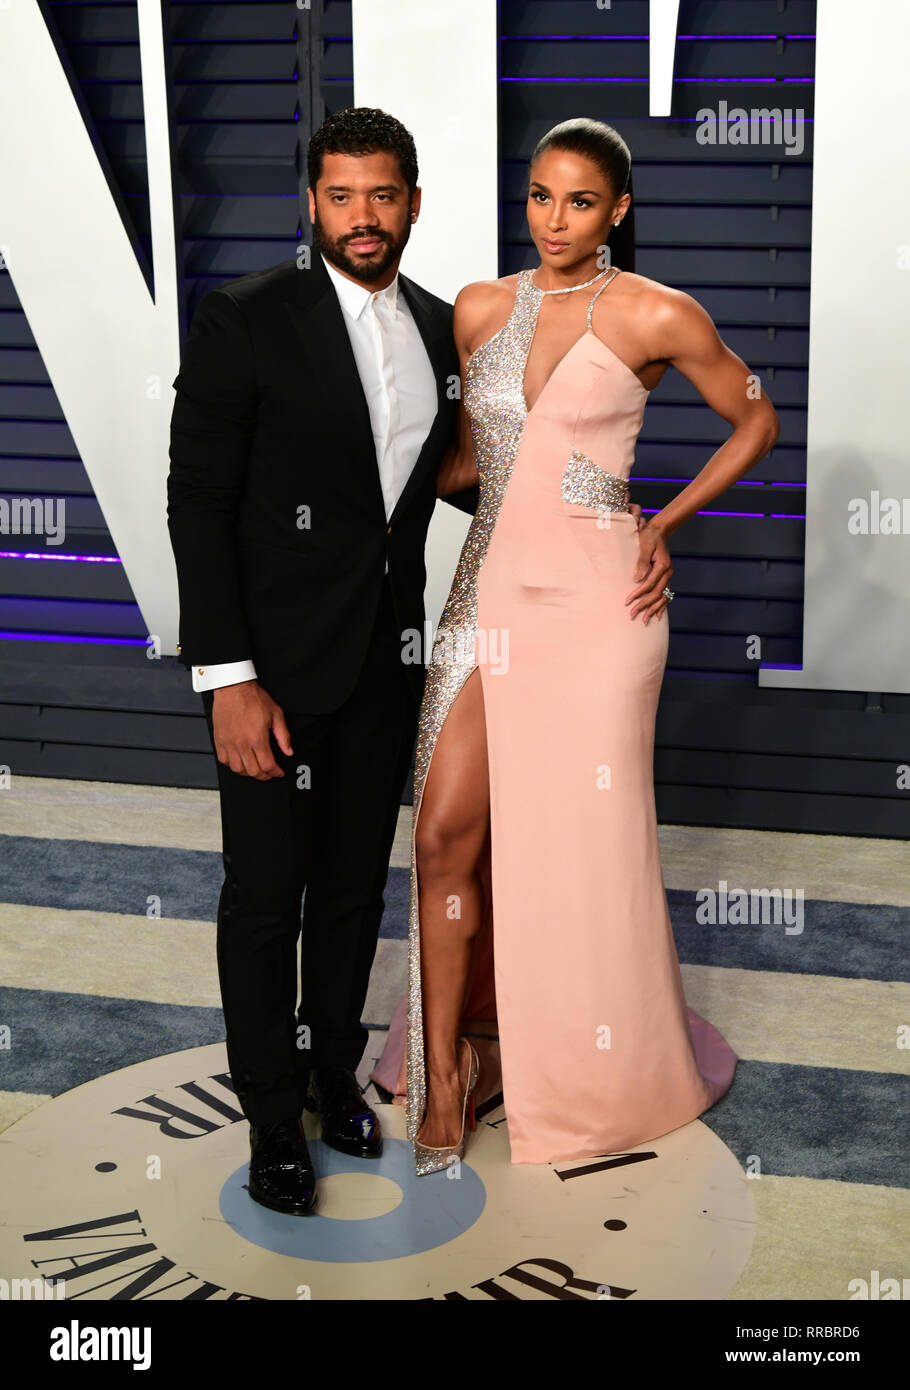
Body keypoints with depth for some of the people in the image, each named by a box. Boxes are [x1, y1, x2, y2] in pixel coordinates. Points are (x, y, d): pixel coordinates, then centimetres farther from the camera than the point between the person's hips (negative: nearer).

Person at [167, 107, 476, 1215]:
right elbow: (199, 503, -13)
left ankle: (332, 1066, 37)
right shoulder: (244, 319, -12)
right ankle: (272, 1114, 24)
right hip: (277, 662, -5)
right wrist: (228, 678, -18)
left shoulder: (437, 326, 6)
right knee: (266, 893, 6)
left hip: (386, 658, 5)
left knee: (356, 881, 17)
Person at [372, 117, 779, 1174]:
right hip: (492, 584, 4)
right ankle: (445, 1072, 12)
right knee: (446, 831, -2)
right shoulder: (480, 309, 7)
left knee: (588, 843, 5)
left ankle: (611, 1068, 28)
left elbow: (756, 422, 7)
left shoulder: (658, 316, -5)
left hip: (595, 596, -4)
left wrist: (664, 524, 1)